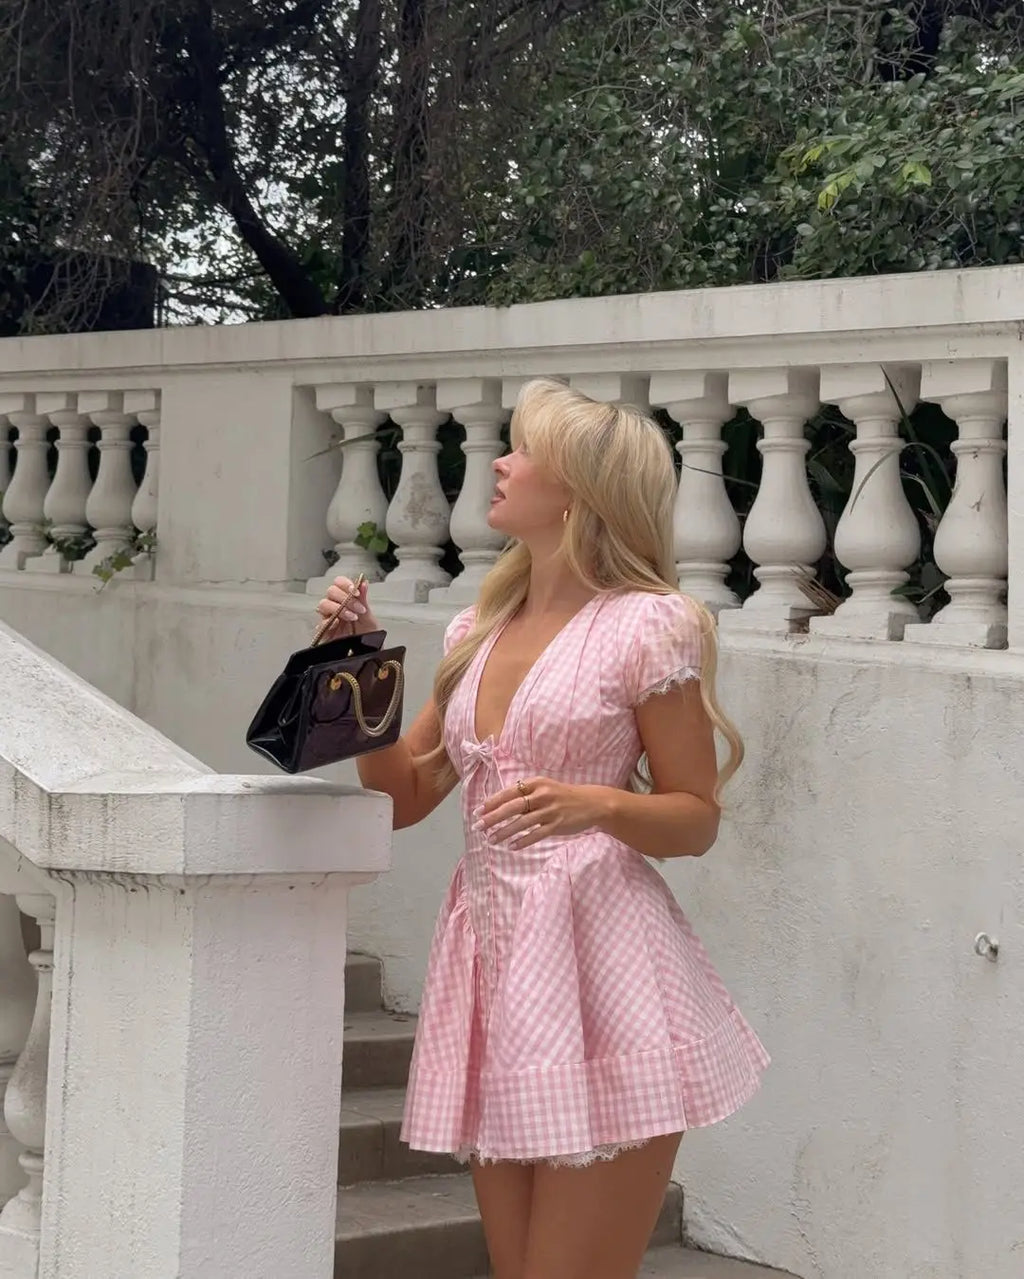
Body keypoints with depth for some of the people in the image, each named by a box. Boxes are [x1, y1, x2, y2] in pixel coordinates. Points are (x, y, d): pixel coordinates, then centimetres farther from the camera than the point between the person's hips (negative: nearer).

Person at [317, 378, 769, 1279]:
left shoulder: (646, 626, -7)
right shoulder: (479, 632, 13)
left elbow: (697, 820, -5)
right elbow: (403, 794, 15)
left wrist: (595, 804, -23)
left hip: (598, 968, -7)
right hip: (494, 957, 7)